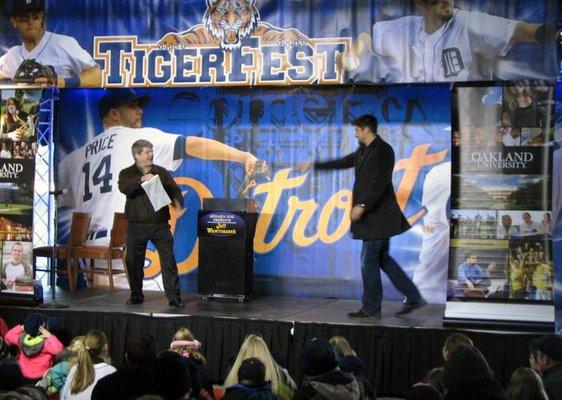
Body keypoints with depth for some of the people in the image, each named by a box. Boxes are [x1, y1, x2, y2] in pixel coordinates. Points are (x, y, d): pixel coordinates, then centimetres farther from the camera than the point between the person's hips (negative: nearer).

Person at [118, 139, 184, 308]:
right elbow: (124, 188, -18)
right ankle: (136, 295, 22)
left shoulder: (161, 172, 10)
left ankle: (174, 296, -2)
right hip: (137, 226, -1)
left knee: (169, 261, -5)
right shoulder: (127, 173, 3)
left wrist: (177, 201, -18)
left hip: (160, 225, 1)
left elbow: (174, 189, 4)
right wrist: (141, 180, -31)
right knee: (134, 262, 6)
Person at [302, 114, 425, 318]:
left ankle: (370, 309, 4)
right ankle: (413, 298, 16)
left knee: (368, 260, -4)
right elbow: (342, 162, 26)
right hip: (371, 215, 9)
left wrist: (362, 205, -26)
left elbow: (380, 182, -21)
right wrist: (314, 165, 29)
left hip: (378, 215, -9)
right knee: (382, 259, 12)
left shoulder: (383, 150, -12)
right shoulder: (363, 151, 16)